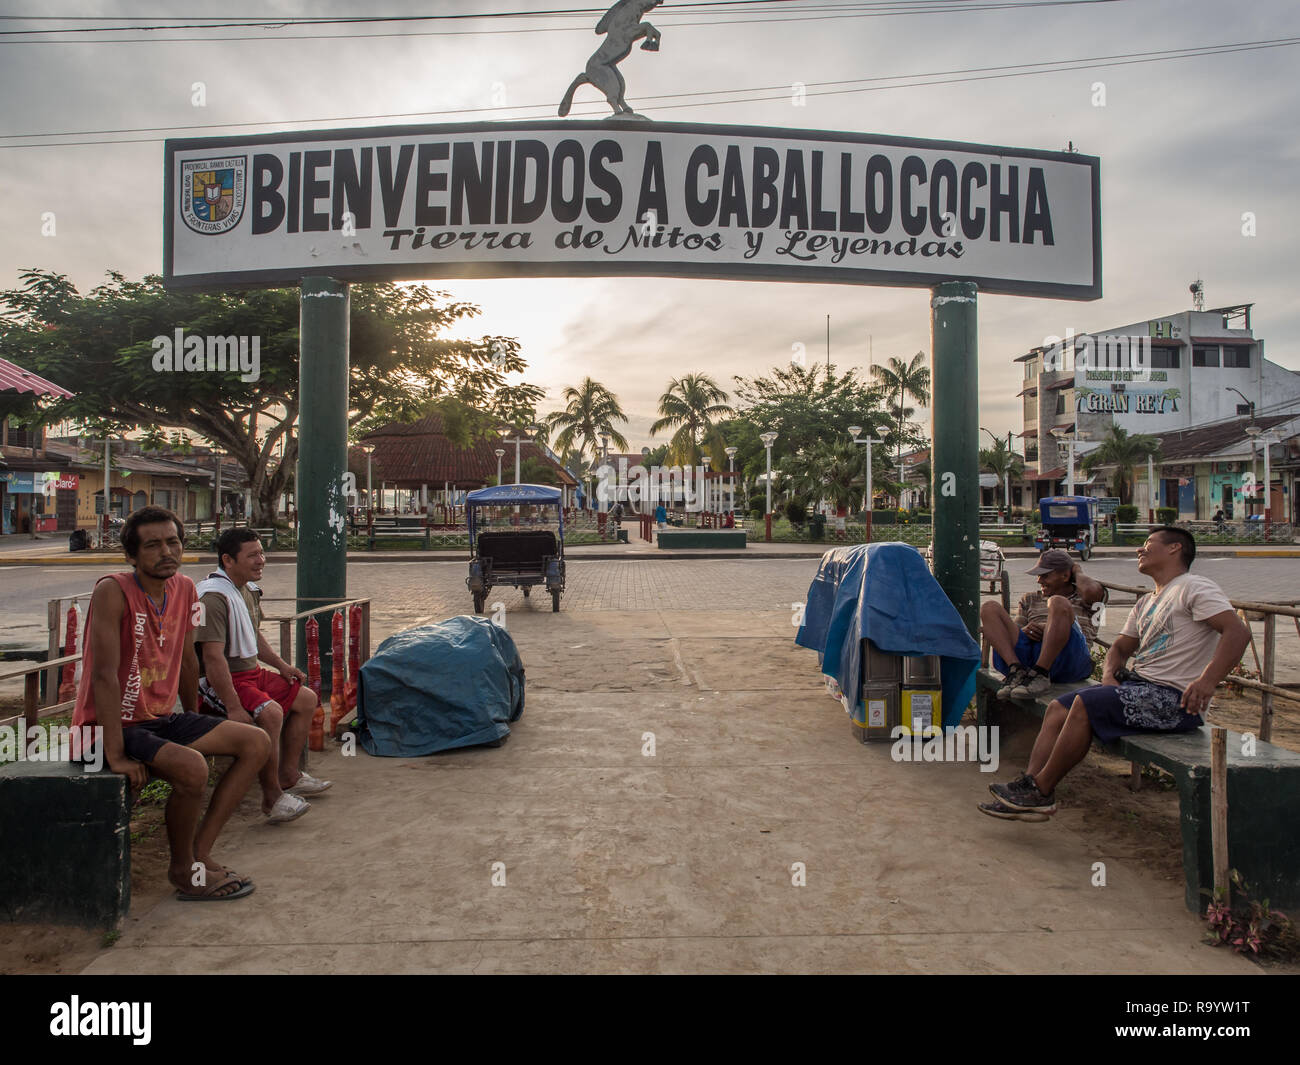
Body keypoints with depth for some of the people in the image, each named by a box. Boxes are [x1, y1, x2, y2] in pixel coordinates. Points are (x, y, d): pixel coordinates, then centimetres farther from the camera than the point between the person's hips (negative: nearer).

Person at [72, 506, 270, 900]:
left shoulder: (185, 589, 2)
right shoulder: (113, 591, -19)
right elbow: (105, 674, -24)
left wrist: (197, 729, 19)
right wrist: (116, 756, -26)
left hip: (161, 719, 8)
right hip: (110, 726, -8)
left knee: (256, 744, -1)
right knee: (192, 767, -31)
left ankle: (198, 853, 0)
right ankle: (182, 869, -4)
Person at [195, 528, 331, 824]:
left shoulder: (249, 589, 10)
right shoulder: (214, 596, -22)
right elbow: (213, 657, -28)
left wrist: (281, 665, 19)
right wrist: (234, 708, -31)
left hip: (252, 672, 10)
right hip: (223, 681, -10)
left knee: (306, 698, 11)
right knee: (270, 712, -31)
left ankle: (288, 776, 19)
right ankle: (272, 797, -20)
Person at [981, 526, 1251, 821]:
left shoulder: (1194, 588, -6)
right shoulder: (1146, 603, 24)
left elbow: (1238, 631, -19)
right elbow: (1121, 646, 25)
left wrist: (1207, 681, -31)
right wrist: (1110, 675, 2)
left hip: (1174, 697, -9)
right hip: (1139, 685, 9)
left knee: (1086, 703, -26)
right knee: (1057, 708, -3)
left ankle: (1041, 791, -17)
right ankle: (1029, 784, -12)